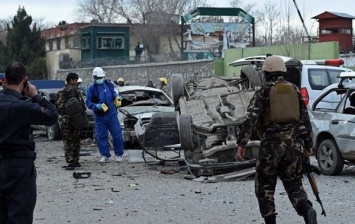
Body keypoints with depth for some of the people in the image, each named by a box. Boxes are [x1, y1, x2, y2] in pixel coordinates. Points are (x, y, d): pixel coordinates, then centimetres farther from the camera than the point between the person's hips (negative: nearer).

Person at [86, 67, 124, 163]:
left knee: (117, 135, -1)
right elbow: (88, 102, -2)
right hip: (99, 116, -1)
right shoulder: (91, 88, 0)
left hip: (111, 114, 1)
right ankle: (105, 155, 14)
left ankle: (119, 155, 13)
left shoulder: (109, 85, 6)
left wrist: (117, 98, -1)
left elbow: (114, 94, 21)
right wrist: (96, 106, -20)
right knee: (101, 136, 2)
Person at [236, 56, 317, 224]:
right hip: (294, 144, 4)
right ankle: (307, 210, -16)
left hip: (271, 144, -4)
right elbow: (305, 119, 12)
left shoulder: (263, 92, -2)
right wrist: (308, 145, 19)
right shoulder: (294, 90, 11)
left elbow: (250, 118, -12)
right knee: (294, 185, 10)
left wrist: (241, 143, -12)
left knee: (264, 186, 11)